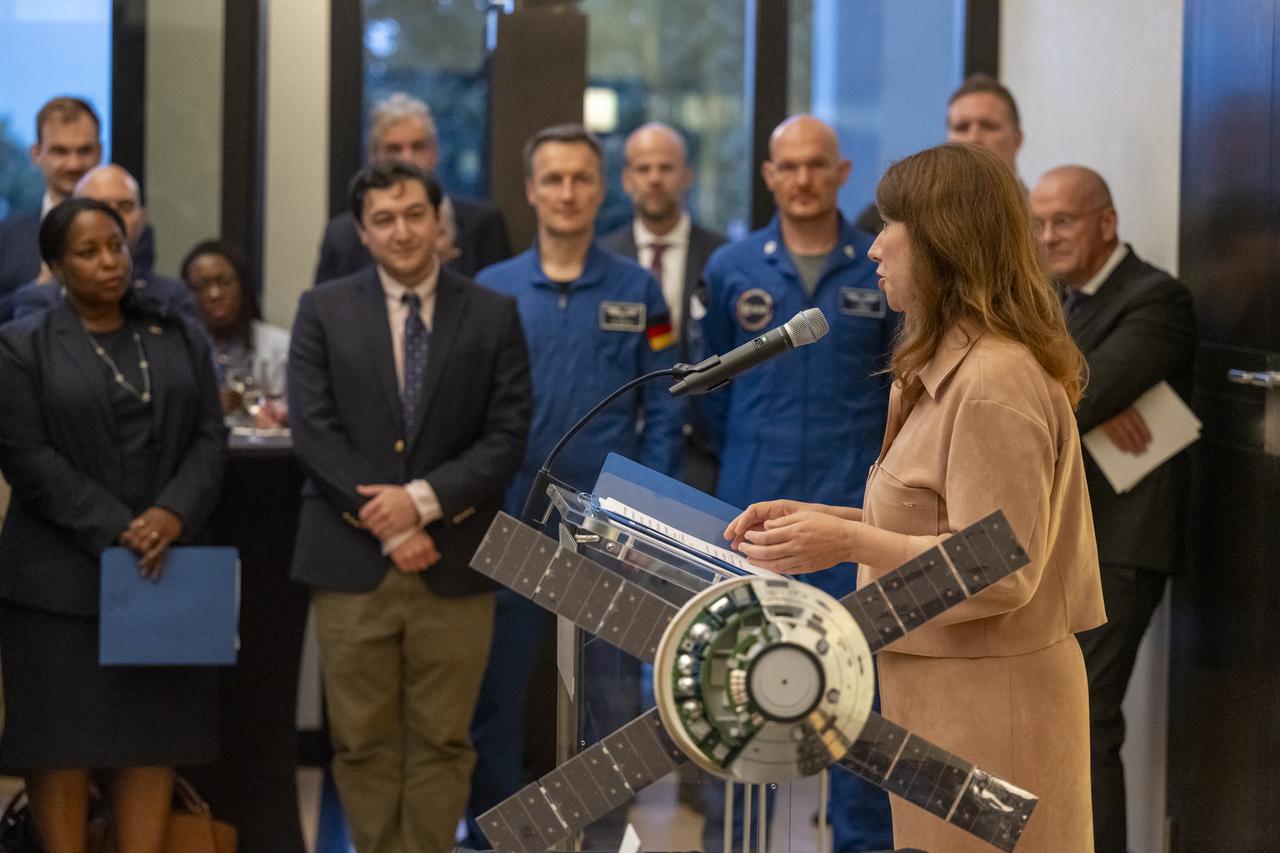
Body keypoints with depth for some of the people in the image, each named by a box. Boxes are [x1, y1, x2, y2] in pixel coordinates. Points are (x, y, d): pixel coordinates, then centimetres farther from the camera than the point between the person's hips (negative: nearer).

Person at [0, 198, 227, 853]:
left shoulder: (178, 340, 12)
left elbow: (209, 439, 5)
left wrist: (172, 515, -14)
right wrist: (116, 530, -15)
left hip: (165, 567, 4)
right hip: (61, 576, -3)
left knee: (153, 736, 3)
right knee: (61, 736, -2)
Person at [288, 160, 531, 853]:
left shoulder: (493, 315, 6)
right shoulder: (323, 311, 5)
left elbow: (507, 437, 0)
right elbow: (313, 433, -3)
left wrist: (423, 500, -14)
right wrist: (387, 528, -11)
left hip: (453, 564, 0)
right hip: (352, 561, 0)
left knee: (441, 742, 4)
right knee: (363, 742, 4)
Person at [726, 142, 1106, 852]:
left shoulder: (995, 383, -20)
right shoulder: (952, 369, 14)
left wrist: (850, 542, -23)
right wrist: (812, 516, 8)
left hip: (986, 699, -10)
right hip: (941, 686, 10)